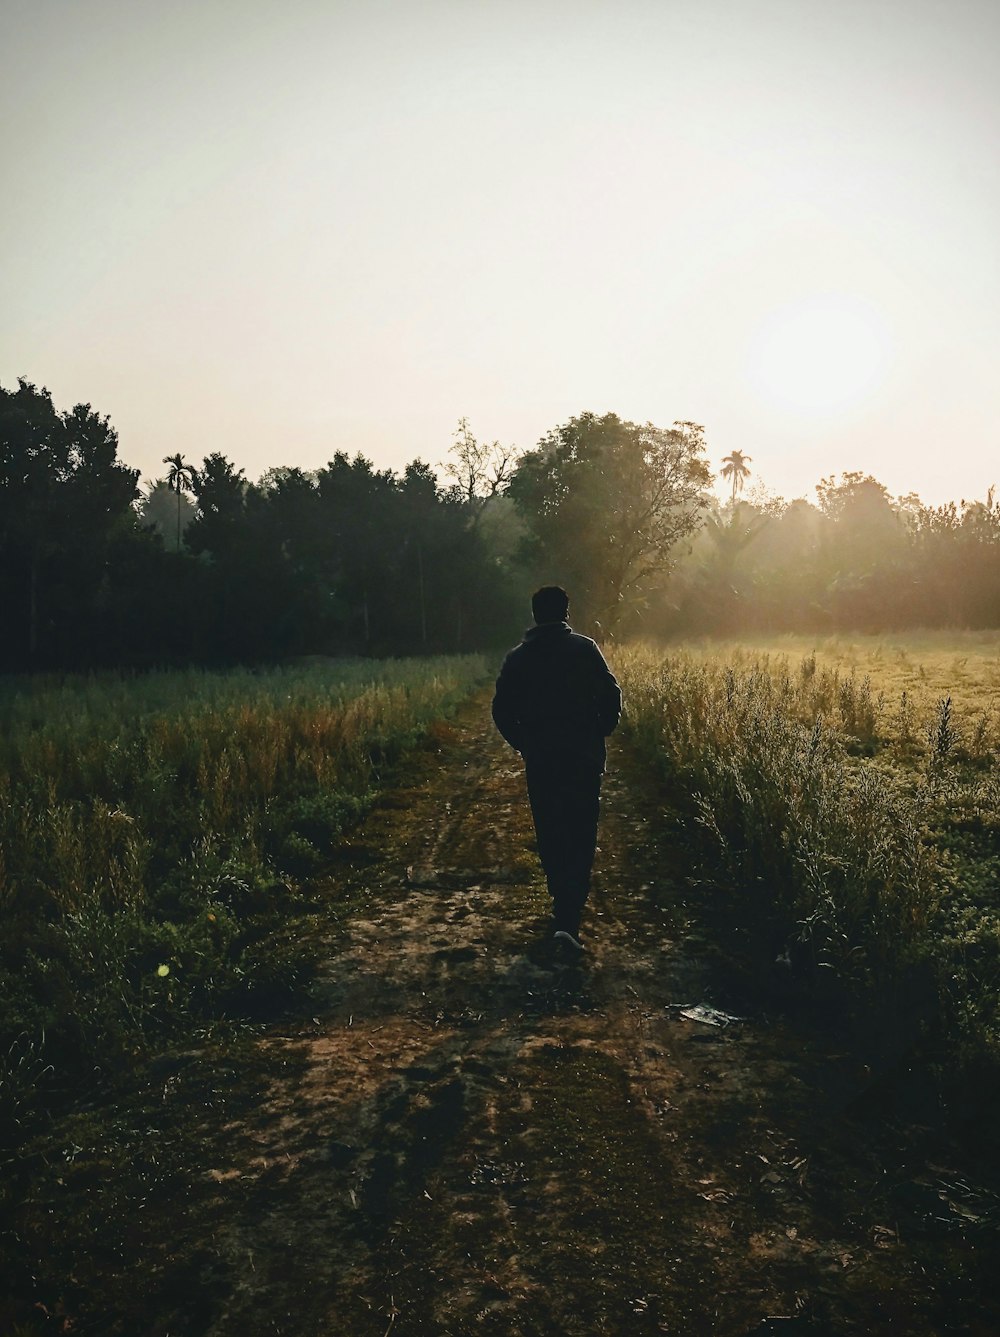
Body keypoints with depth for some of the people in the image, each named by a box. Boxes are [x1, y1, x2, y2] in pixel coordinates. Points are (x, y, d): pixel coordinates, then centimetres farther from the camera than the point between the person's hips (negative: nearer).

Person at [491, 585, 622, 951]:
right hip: (584, 759, -2)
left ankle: (564, 903, 29)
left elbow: (502, 711, 3)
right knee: (581, 837, -1)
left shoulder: (517, 657, 4)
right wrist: (599, 735, 9)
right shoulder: (584, 648, -3)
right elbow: (611, 696, -7)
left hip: (539, 760, 2)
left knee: (550, 834, 16)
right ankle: (568, 918, -12)